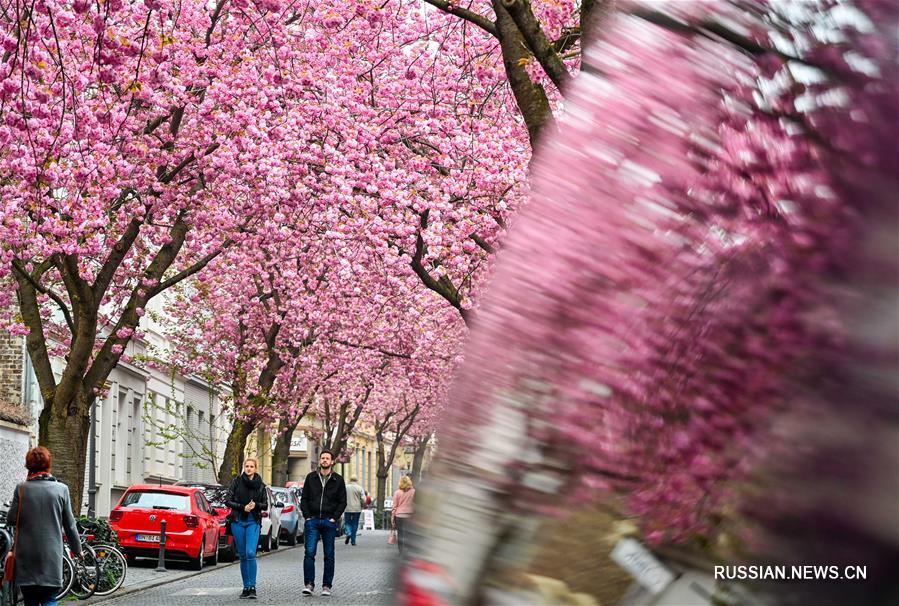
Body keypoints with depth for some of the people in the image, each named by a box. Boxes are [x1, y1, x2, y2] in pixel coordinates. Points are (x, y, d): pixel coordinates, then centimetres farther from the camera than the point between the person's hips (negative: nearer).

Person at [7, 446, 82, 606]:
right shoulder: (61, 489, -3)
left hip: (26, 555, 1)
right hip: (51, 556, -1)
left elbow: (11, 519, 0)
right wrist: (77, 549, 15)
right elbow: (69, 524, 3)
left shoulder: (22, 489, -4)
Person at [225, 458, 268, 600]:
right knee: (243, 556, 5)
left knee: (251, 553, -17)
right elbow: (228, 501, 0)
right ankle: (246, 588, 14)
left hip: (253, 522, -1)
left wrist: (256, 505, -12)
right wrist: (242, 507, -12)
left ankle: (252, 587, -16)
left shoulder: (260, 485, 4)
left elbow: (265, 505, 8)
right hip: (238, 521, 1)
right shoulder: (236, 482, 3)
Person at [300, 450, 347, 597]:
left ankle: (326, 586, 10)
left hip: (329, 522, 0)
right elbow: (304, 499, 10)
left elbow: (342, 502, 6)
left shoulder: (338, 480, 6)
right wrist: (307, 516, -1)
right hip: (312, 521, 0)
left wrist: (334, 518, -5)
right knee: (309, 552, -9)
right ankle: (309, 583, -5)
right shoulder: (311, 478, 9)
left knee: (329, 556, 4)